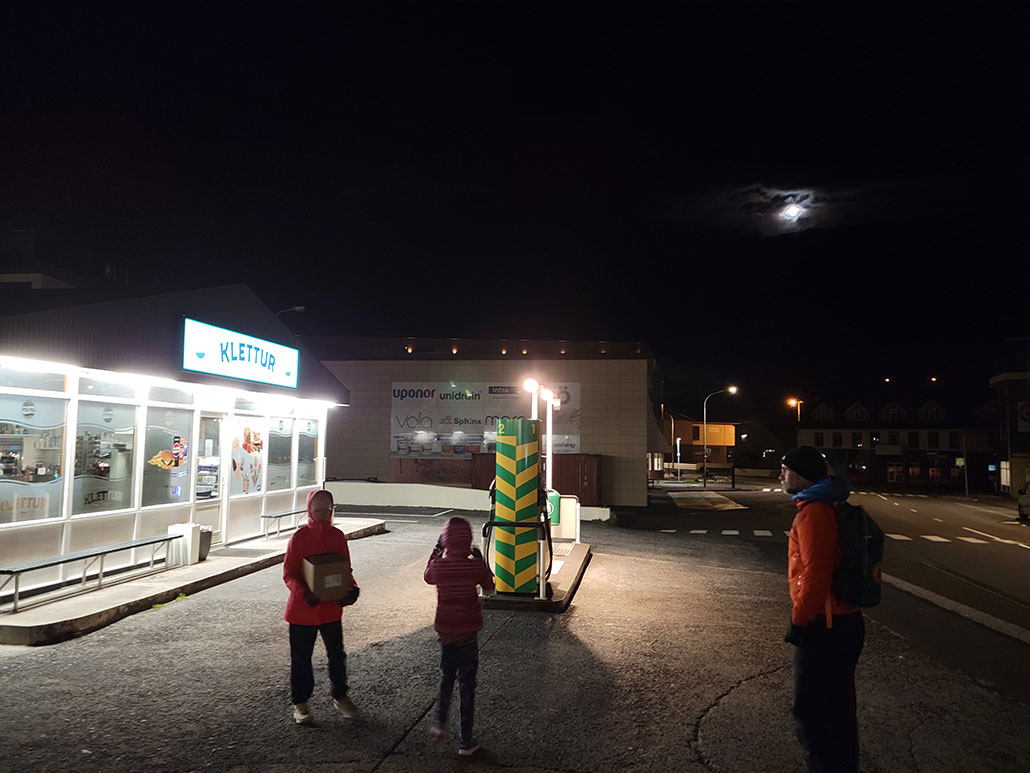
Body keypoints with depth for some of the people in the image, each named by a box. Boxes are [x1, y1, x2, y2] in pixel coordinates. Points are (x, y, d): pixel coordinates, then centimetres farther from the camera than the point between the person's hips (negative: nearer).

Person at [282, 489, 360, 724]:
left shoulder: (338, 536, 0)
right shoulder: (300, 537, -10)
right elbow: (288, 573, -10)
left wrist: (351, 589, -11)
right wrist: (303, 592, -26)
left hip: (331, 606, 3)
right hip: (302, 608, -3)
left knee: (337, 654, 12)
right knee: (301, 657, 11)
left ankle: (340, 697, 30)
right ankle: (300, 702, 28)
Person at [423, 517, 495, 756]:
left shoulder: (438, 565, -11)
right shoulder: (475, 565, -15)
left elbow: (428, 577, 14)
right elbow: (489, 586, 4)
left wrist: (436, 551, 16)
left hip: (445, 631, 2)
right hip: (468, 633, -2)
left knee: (446, 676, 25)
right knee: (467, 683, 8)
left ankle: (439, 723, 19)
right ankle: (466, 741, 15)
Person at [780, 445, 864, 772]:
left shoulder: (812, 512, -20)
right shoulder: (831, 507, 12)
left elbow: (815, 575, -26)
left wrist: (799, 620, -16)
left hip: (823, 628, -10)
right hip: (846, 621, 10)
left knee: (809, 711, 2)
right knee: (839, 707, 19)